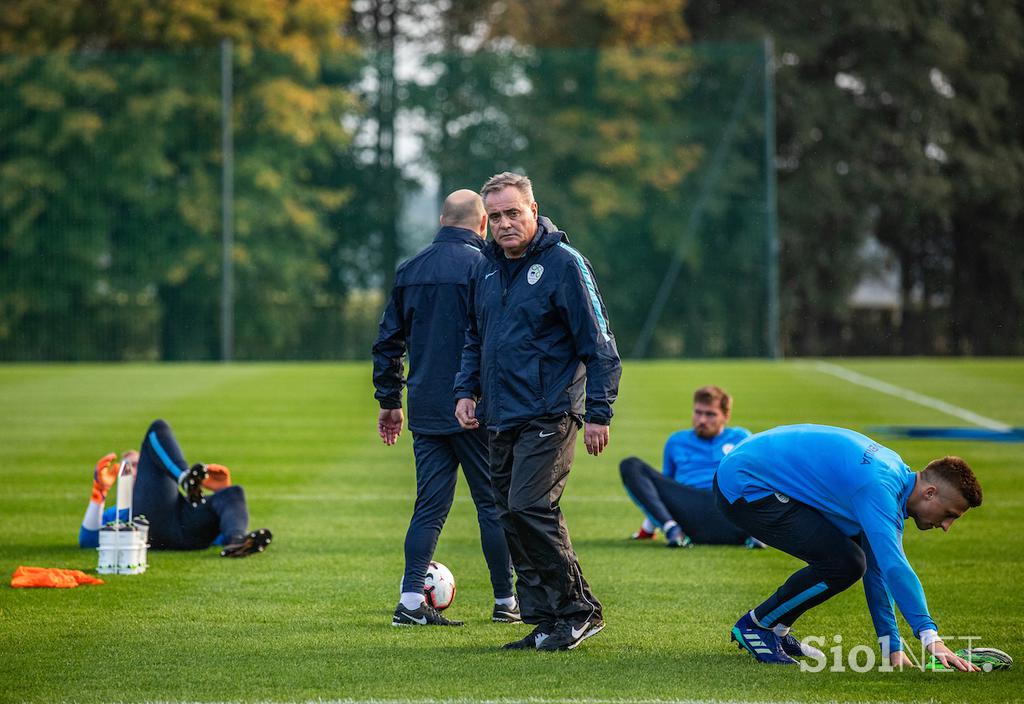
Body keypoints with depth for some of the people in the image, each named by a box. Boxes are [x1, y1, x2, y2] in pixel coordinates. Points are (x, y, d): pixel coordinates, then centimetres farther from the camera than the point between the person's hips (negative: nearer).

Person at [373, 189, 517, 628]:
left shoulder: (410, 270, 10)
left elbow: (388, 340, 15)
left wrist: (389, 401, 21)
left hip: (426, 410, 5)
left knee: (429, 505, 8)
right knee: (493, 503, 5)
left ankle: (411, 601, -1)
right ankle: (505, 602, 10)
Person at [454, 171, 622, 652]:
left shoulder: (563, 264, -8)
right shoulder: (486, 269, 13)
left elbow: (598, 344, -9)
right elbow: (475, 339, 26)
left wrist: (598, 413, -13)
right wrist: (467, 390, 11)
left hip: (549, 415, -8)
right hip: (502, 418, 8)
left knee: (529, 508, -18)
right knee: (513, 519, 5)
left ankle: (577, 609, -7)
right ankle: (545, 620, 10)